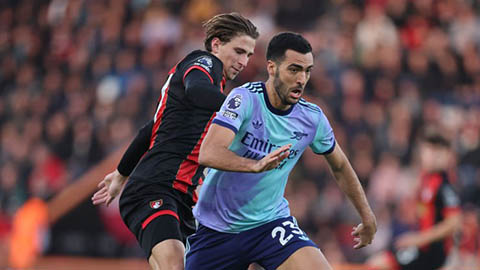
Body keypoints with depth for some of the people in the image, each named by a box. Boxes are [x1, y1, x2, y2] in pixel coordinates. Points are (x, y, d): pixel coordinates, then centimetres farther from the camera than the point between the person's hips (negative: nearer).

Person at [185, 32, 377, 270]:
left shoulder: (313, 118, -4)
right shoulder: (245, 99, -18)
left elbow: (340, 166, 16)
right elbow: (208, 154, -32)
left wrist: (367, 217, 20)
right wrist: (256, 165, -48)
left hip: (271, 221, 2)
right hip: (216, 228, -2)